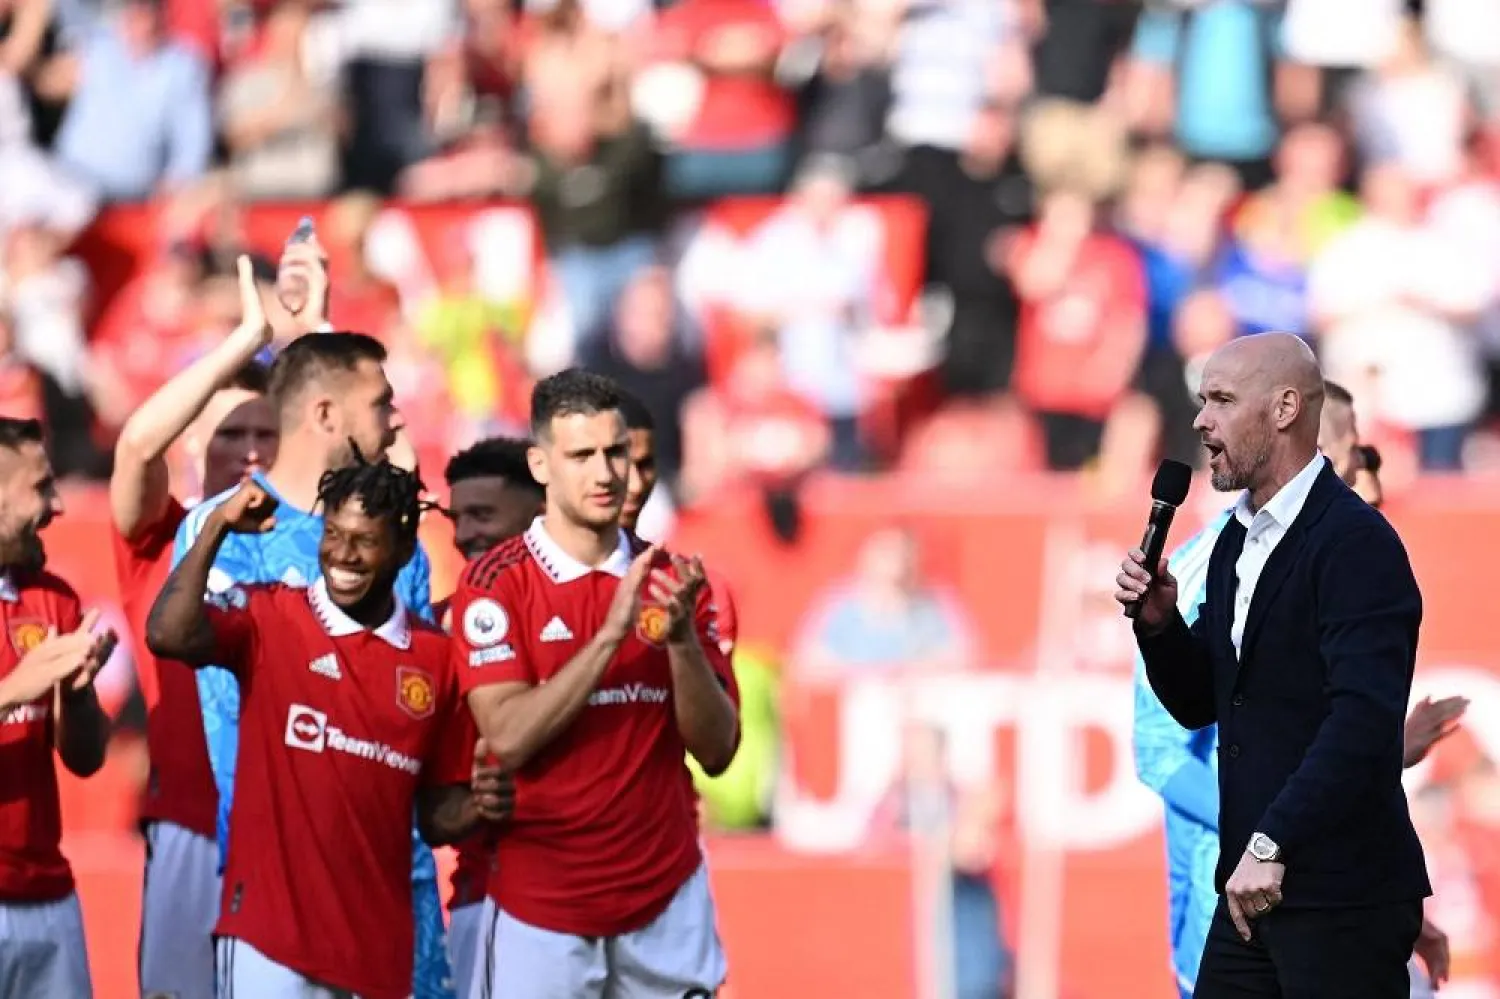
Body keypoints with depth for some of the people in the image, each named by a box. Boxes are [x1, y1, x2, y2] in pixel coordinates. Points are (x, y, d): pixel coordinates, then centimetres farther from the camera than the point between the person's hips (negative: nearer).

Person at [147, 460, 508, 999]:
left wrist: (476, 807, -9)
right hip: (271, 932, -4)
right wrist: (217, 526, -17)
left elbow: (436, 815, 13)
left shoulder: (436, 657, 7)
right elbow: (169, 635, -22)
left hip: (379, 945, 4)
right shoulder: (269, 616, -2)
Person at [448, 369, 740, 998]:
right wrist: (610, 634, -24)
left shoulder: (671, 580, 5)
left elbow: (716, 751, 0)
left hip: (666, 902, 3)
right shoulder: (495, 584, -6)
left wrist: (680, 639, -16)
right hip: (539, 909, -3)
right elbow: (508, 739, -17)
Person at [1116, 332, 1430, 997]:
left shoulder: (1356, 542, -14)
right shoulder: (1238, 541, 15)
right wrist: (1157, 620, 1)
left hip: (1341, 899, -8)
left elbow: (1364, 716, -24)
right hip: (1253, 890, 8)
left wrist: (1271, 844, -27)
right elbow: (1197, 705, 20)